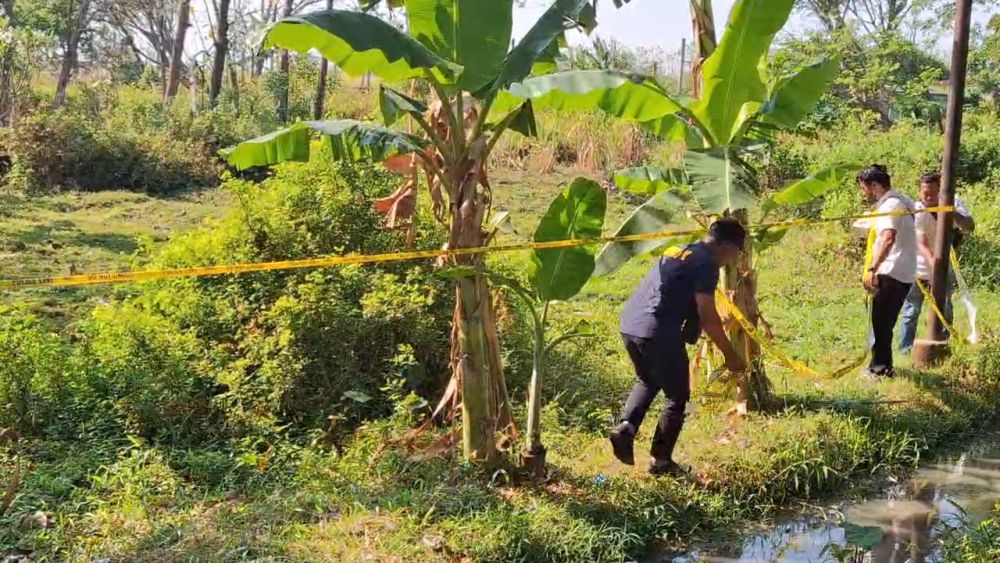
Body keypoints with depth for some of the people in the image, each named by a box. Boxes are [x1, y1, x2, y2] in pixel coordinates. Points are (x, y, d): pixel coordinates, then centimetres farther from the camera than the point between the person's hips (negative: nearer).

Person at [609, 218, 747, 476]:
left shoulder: (678, 251, 21)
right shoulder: (706, 263, -5)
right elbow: (707, 317, -9)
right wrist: (730, 355, 0)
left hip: (629, 324, 8)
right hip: (657, 332, -8)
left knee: (647, 381, 31)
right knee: (678, 396, 10)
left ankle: (625, 427, 11)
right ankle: (661, 460, 14)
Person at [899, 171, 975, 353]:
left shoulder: (953, 202, -10)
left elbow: (970, 227, -21)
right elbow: (922, 244, -31)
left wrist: (952, 212, -39)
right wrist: (933, 262, -50)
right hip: (920, 269, -3)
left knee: (945, 311, 9)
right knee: (911, 311, 0)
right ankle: (905, 350, 8)